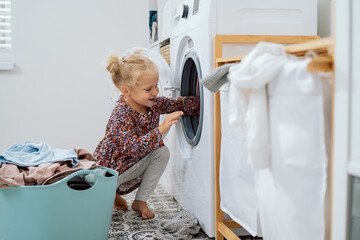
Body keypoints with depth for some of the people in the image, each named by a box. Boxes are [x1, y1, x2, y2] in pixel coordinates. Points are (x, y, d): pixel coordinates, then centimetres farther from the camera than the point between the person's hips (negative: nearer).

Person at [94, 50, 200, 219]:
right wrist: (161, 130, -49)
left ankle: (140, 201, -4)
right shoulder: (122, 113, -31)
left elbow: (180, 104, -2)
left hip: (134, 164, 6)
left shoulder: (154, 103, -10)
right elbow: (135, 147, -41)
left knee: (162, 152, -15)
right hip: (109, 168, -6)